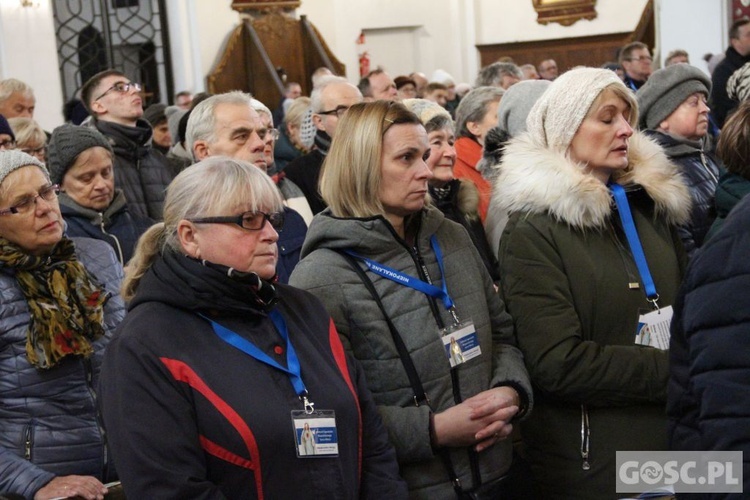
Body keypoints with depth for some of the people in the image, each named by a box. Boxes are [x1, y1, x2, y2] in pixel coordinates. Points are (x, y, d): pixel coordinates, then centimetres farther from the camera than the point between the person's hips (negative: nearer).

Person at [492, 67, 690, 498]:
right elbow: (558, 363, -20)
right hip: (592, 462, -6)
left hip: (674, 436, 6)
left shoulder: (652, 204, 8)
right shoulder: (533, 231, -13)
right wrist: (676, 372, -18)